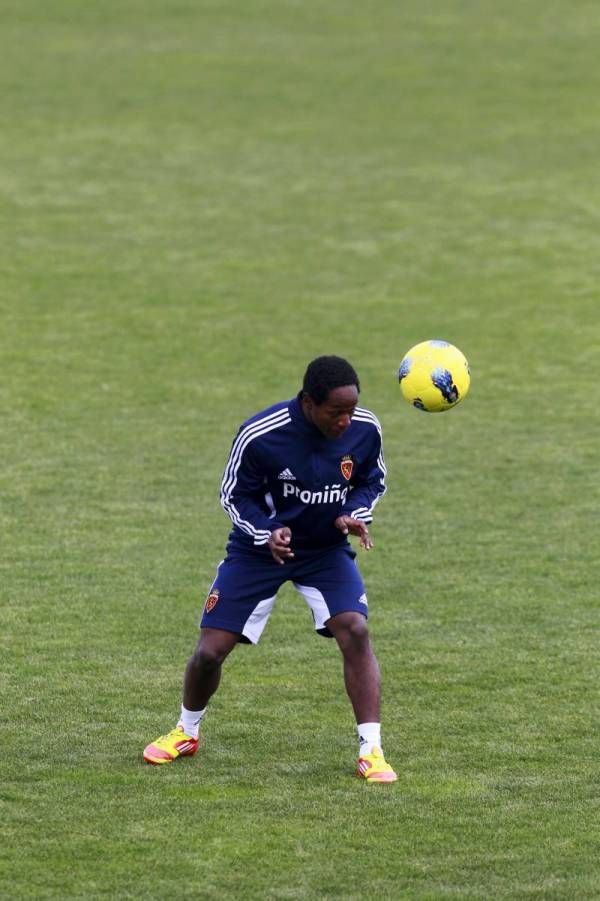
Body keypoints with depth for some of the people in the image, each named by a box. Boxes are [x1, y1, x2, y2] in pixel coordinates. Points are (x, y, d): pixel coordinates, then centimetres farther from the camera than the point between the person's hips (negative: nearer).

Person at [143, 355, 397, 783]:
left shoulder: (365, 429, -17)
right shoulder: (259, 436, -26)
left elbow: (371, 481, 3)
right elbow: (235, 495, -11)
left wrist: (355, 515, -18)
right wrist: (267, 533, -29)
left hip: (326, 549, 1)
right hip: (260, 549, -1)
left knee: (355, 631, -23)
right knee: (210, 651, -2)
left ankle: (371, 751, -15)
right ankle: (187, 732, 29)